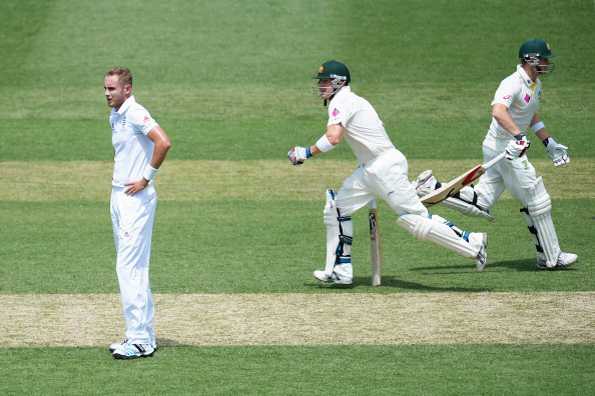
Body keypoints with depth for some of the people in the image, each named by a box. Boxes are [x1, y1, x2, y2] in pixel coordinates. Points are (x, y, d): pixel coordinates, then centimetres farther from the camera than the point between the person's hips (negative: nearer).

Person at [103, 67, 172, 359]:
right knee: (129, 267, 12)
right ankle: (142, 335, 17)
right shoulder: (114, 117, 15)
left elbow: (163, 143, -28)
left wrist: (147, 179, -20)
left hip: (137, 199, -10)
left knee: (130, 267, -12)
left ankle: (140, 340, -12)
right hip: (118, 196, 10)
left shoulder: (135, 114, -15)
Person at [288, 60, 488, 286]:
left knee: (414, 219, -12)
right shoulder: (351, 100, 19)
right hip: (368, 171, 11)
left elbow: (333, 138, -25)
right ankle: (340, 272, 11)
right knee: (337, 207, 10)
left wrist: (306, 153, -13)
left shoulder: (341, 102, -12)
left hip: (386, 167, -11)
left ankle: (471, 244, -7)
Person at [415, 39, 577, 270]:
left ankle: (432, 188, 6)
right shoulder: (513, 84, -20)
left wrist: (549, 143, 25)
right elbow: (498, 111, -38)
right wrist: (518, 136, -51)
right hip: (503, 147, -10)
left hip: (513, 150, 10)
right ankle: (551, 257, 9)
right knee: (537, 202, -1)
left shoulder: (535, 85, 13)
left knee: (480, 205, 5)